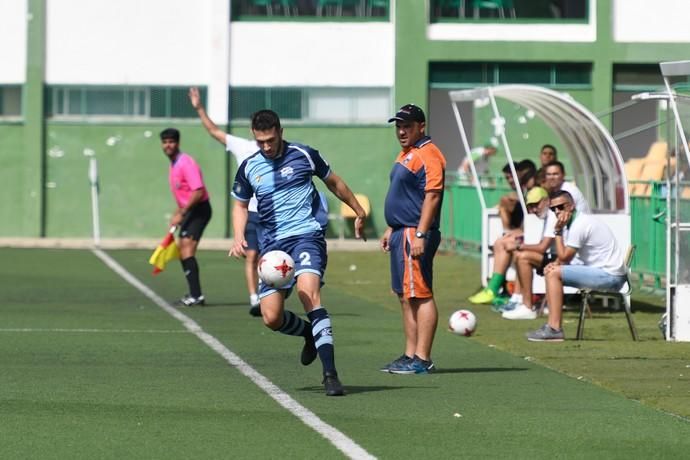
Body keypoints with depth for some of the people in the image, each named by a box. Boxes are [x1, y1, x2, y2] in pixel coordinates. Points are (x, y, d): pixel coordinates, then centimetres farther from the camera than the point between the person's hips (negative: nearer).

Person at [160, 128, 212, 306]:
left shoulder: (186, 163, -17)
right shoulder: (173, 165, 13)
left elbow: (198, 192, -26)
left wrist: (181, 214, -23)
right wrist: (177, 213, 17)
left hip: (199, 209, -10)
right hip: (189, 211, 10)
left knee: (187, 249, -20)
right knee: (182, 253, 14)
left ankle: (196, 295, -24)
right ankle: (193, 294, 24)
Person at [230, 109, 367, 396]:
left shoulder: (303, 155, 0)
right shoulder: (249, 168, 7)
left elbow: (334, 183, 16)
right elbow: (240, 205, 22)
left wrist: (359, 212, 24)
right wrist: (239, 237, 4)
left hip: (306, 235, -4)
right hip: (272, 244, 4)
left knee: (308, 293, -29)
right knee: (271, 317, -6)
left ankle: (330, 374, -31)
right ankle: (311, 333, 30)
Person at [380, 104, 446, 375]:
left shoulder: (427, 155, -13)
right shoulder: (406, 155, 20)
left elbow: (432, 196, -20)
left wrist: (420, 234, -24)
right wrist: (391, 229, 25)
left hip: (415, 234, -11)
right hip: (402, 234, 11)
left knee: (420, 296, -10)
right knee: (405, 297, 12)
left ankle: (422, 360, -11)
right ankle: (410, 355, 16)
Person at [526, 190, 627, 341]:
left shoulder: (579, 225, -17)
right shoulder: (578, 221, 15)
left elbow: (564, 257, -13)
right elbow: (565, 255, 20)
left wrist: (558, 231, -7)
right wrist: (556, 263, 0)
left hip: (610, 276, -11)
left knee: (554, 274, -16)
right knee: (551, 270, 15)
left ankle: (554, 329, -19)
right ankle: (553, 325, 7)